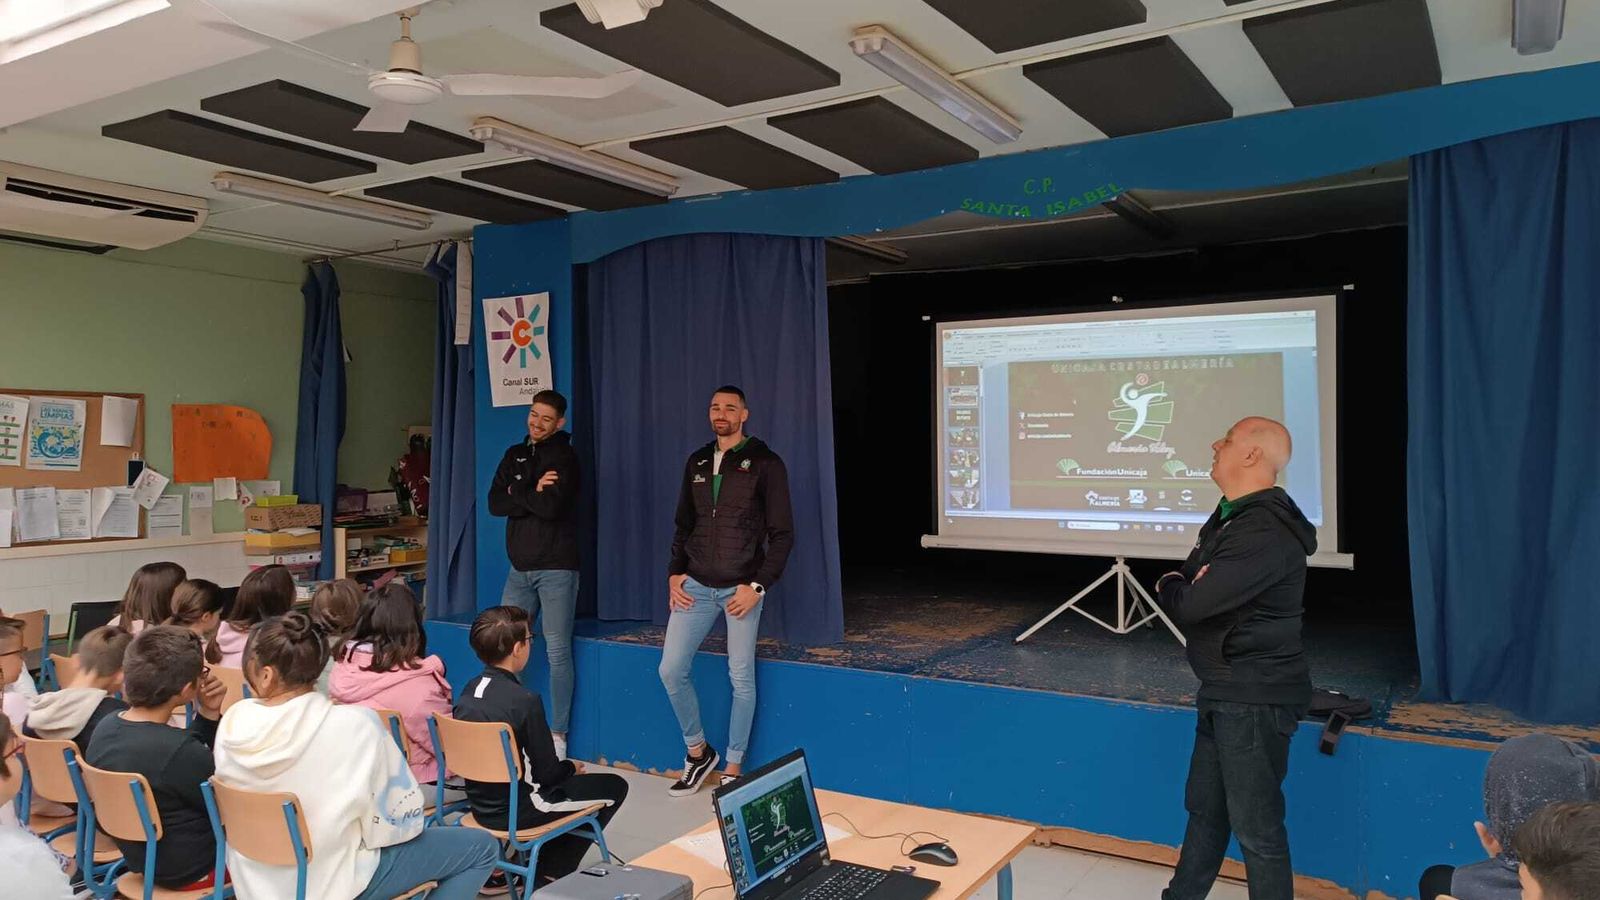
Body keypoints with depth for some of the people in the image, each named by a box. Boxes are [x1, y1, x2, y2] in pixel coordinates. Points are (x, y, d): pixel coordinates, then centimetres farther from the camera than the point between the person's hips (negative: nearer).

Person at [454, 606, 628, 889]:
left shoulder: (469, 690, -3)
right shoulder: (524, 701, -25)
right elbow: (547, 773, -17)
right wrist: (572, 768, 6)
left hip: (481, 803, 8)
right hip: (514, 812, -7)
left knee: (566, 776, 30)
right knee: (615, 787, 9)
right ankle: (548, 876, 15)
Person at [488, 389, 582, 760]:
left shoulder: (564, 457, -7)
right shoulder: (515, 454, 13)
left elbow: (552, 507, -22)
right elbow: (495, 504, 2)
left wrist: (516, 492, -7)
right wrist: (533, 495, -13)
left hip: (556, 568, -6)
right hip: (520, 567, 6)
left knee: (557, 652, -1)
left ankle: (557, 734, 7)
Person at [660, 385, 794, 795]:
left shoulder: (764, 463, -4)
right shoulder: (696, 462, 11)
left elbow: (782, 533, -5)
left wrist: (758, 585, -13)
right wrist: (674, 573, 5)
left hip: (740, 588, -4)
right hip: (695, 586, 5)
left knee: (741, 678, 2)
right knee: (671, 670, 0)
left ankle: (734, 767, 18)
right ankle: (697, 752, 21)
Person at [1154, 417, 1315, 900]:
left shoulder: (1266, 531, -24)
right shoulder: (1231, 516, 12)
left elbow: (1192, 603, -27)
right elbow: (1188, 582, 14)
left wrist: (1168, 587, -5)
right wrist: (1182, 587, -10)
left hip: (1255, 698, -10)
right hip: (1225, 691, 10)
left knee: (1255, 826, 0)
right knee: (1204, 808, 20)